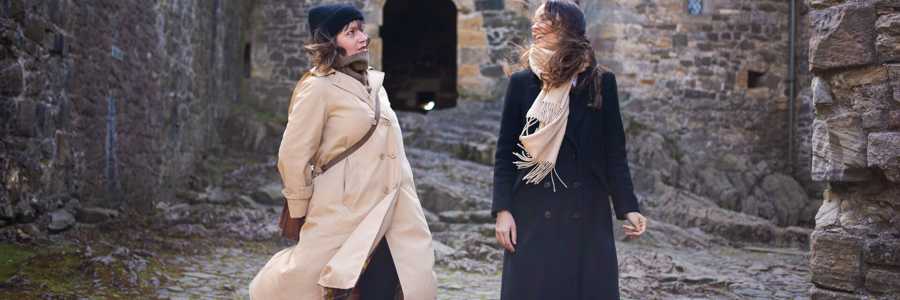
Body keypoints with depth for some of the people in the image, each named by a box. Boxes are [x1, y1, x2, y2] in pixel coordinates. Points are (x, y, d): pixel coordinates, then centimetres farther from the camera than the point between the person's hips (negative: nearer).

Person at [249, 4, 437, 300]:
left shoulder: (374, 82, 12)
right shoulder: (319, 87, -11)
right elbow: (293, 157, -11)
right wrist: (301, 215, -4)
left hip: (387, 216, 7)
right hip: (343, 214, -7)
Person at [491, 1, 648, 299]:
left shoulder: (601, 82, 1)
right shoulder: (522, 82, 2)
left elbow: (614, 151, 3)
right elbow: (505, 152, 2)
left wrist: (628, 207, -3)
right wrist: (502, 209, -6)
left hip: (587, 214, 0)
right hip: (534, 213, 0)